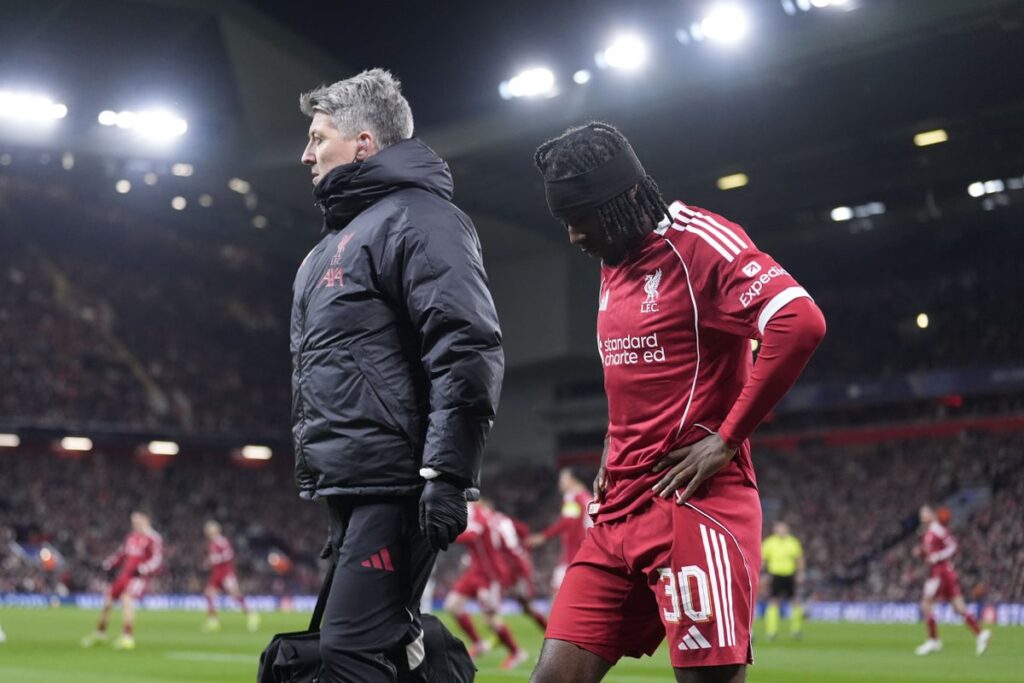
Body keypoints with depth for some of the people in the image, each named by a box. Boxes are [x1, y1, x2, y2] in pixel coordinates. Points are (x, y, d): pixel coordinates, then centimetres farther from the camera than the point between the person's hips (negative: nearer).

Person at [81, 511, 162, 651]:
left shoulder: (153, 539, -8)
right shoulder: (131, 537, 15)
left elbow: (156, 560, -14)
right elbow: (121, 553, 26)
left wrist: (142, 569, -28)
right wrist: (109, 564, 12)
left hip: (139, 576, -8)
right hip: (124, 575, 8)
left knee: (127, 599, -27)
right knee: (107, 601, 11)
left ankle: (127, 637, -23)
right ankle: (100, 633, 32)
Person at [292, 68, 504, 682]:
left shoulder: (416, 217, -8)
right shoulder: (341, 236, 22)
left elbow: (468, 351, -19)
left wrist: (448, 474, -25)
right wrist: (318, 484, 24)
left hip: (395, 487, -10)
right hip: (350, 489, 10)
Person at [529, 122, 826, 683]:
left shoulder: (700, 243, -9)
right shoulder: (613, 265, 17)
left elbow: (800, 324, -23)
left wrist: (727, 438, -18)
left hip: (695, 504, -8)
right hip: (620, 509, 8)